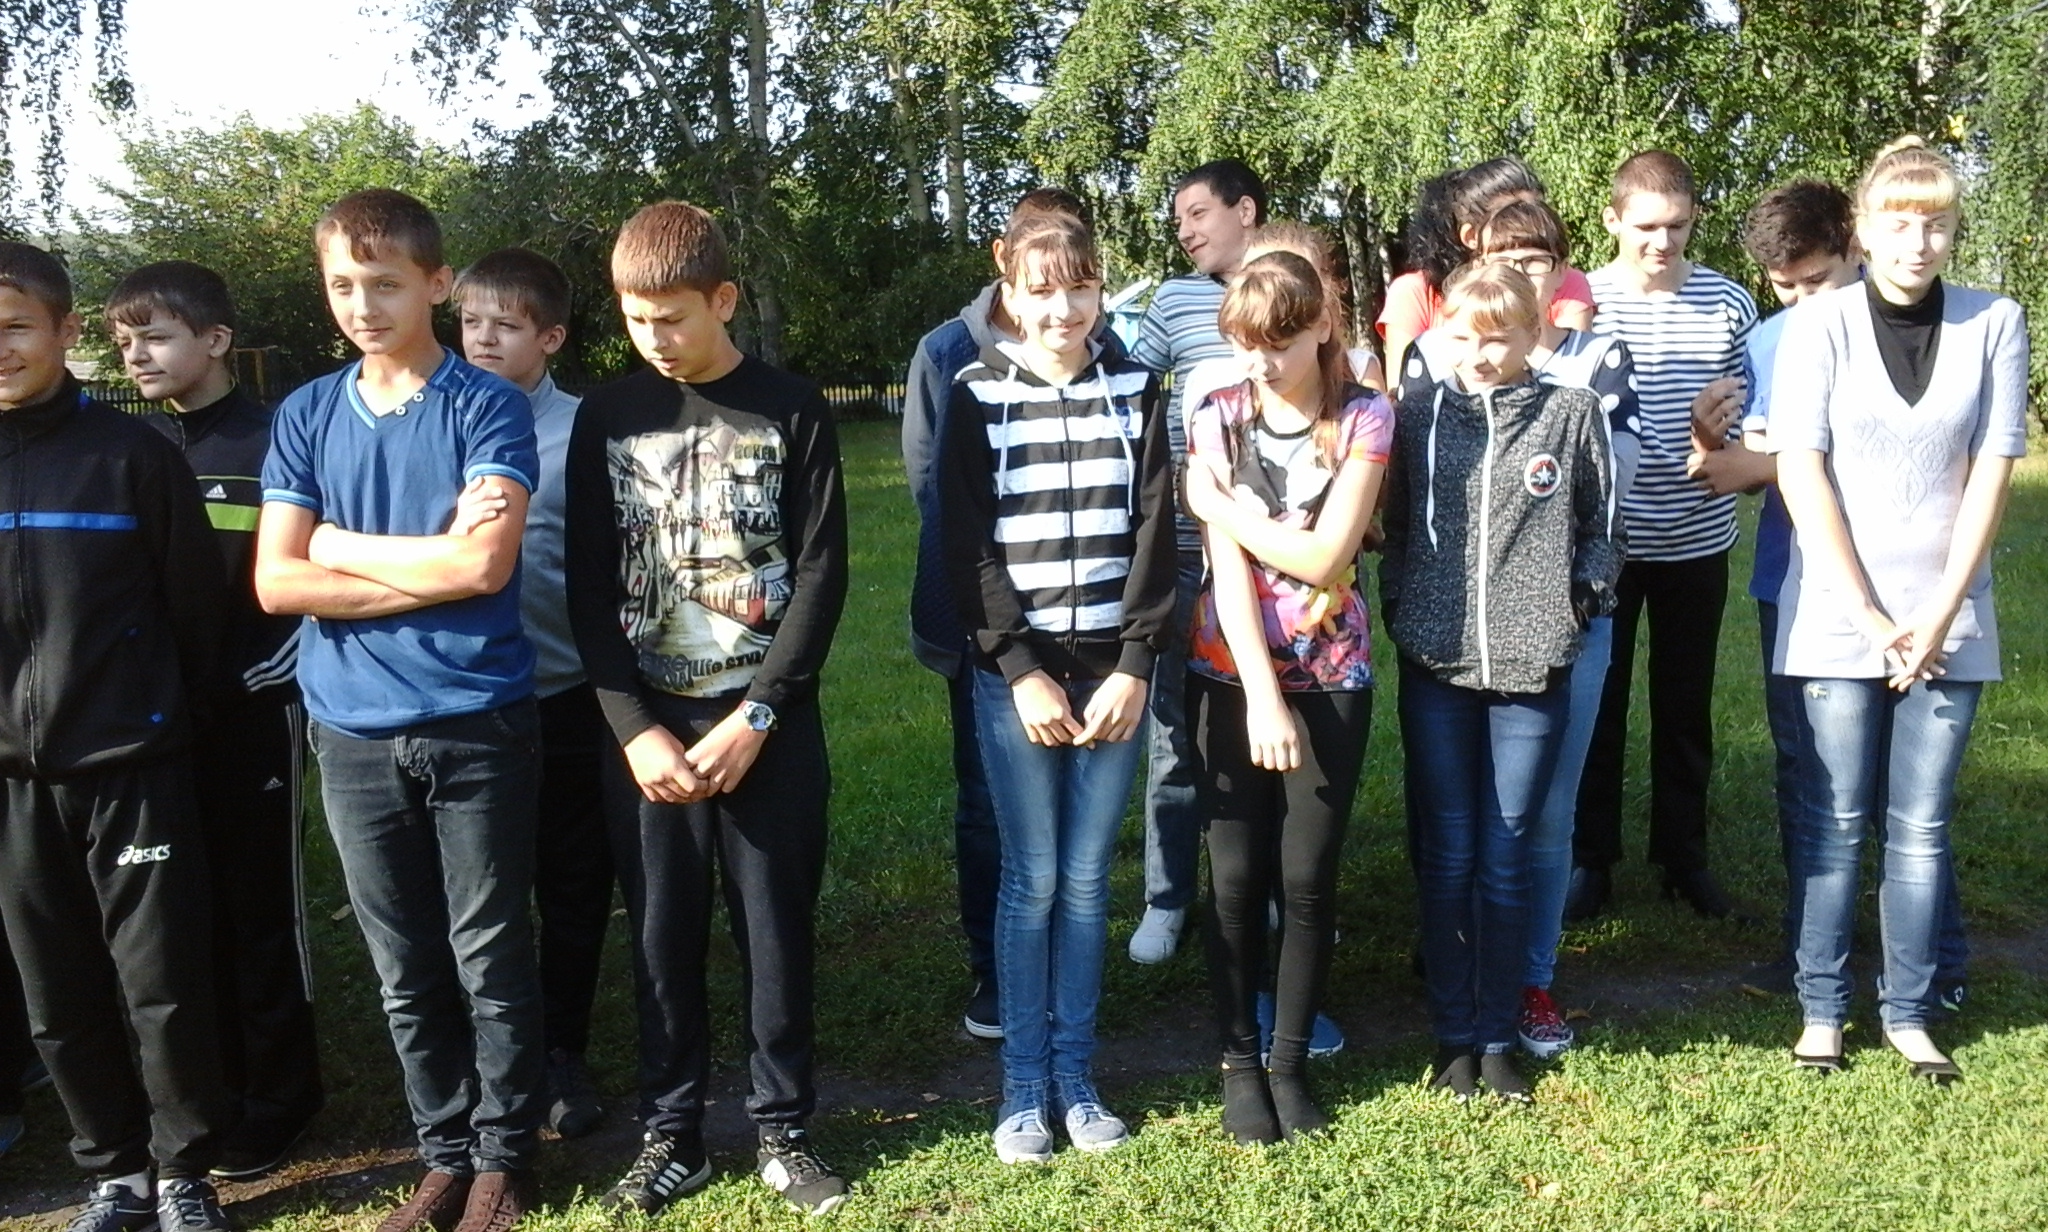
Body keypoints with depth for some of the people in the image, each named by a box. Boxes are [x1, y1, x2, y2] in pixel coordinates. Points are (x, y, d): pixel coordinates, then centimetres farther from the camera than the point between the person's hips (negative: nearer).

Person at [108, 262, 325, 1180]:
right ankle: (215, 1084, 24)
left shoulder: (271, 441, -5)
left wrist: (267, 677, -11)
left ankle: (276, 1097, 16)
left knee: (261, 905, 4)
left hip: (253, 712, -5)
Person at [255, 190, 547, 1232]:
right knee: (404, 970, 12)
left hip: (479, 726, -3)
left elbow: (483, 566, -16)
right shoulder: (305, 416, 7)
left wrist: (338, 544, -5)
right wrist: (429, 567, -10)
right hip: (354, 735, 4)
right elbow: (276, 582, -2)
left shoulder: (487, 407, -4)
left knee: (488, 957, 6)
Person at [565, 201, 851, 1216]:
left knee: (776, 929, 5)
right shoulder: (607, 417, 5)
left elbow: (821, 576, -3)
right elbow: (589, 590, 3)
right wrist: (634, 729, -7)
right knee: (662, 935, 6)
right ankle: (671, 1135, 22)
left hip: (770, 724, -1)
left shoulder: (792, 412, 0)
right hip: (648, 725, 2)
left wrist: (754, 715, -11)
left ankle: (783, 1133, 20)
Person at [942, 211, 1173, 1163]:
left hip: (1113, 673, 2)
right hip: (1014, 673, -2)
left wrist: (1134, 667, -8)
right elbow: (968, 548, -4)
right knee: (1032, 878, 3)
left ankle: (1075, 1076, 21)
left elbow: (1153, 537, 1)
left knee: (1087, 876, 7)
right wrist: (1022, 672, -11)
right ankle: (1023, 1084, 17)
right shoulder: (979, 397, 1)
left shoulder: (1134, 393, 6)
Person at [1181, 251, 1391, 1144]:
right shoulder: (1217, 417, -3)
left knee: (1309, 876, 5)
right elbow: (1226, 562, -10)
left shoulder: (1364, 420, -4)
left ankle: (1290, 1061, 23)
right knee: (1238, 877, 5)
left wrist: (1223, 507, -11)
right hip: (1231, 675, 0)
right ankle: (1239, 1062, 23)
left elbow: (1326, 558, -14)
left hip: (1330, 679, 0)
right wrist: (1260, 697, -16)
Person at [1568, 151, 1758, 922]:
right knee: (1597, 701, 8)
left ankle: (1684, 855, 28)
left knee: (1686, 703, 13)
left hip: (1696, 541, 2)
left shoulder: (1729, 304, 0)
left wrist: (1723, 428, -15)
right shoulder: (1579, 301, -7)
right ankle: (1590, 859, 22)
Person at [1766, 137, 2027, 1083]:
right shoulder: (1820, 324, -3)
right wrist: (1870, 616, -10)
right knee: (1835, 821, 4)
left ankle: (1909, 1012, 20)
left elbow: (1990, 475, 1)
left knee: (1922, 827, 7)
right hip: (1836, 616, -1)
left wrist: (1937, 616, -6)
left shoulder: (1995, 324, 1)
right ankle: (1821, 1008, 16)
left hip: (1949, 620, 2)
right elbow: (1801, 474, -6)